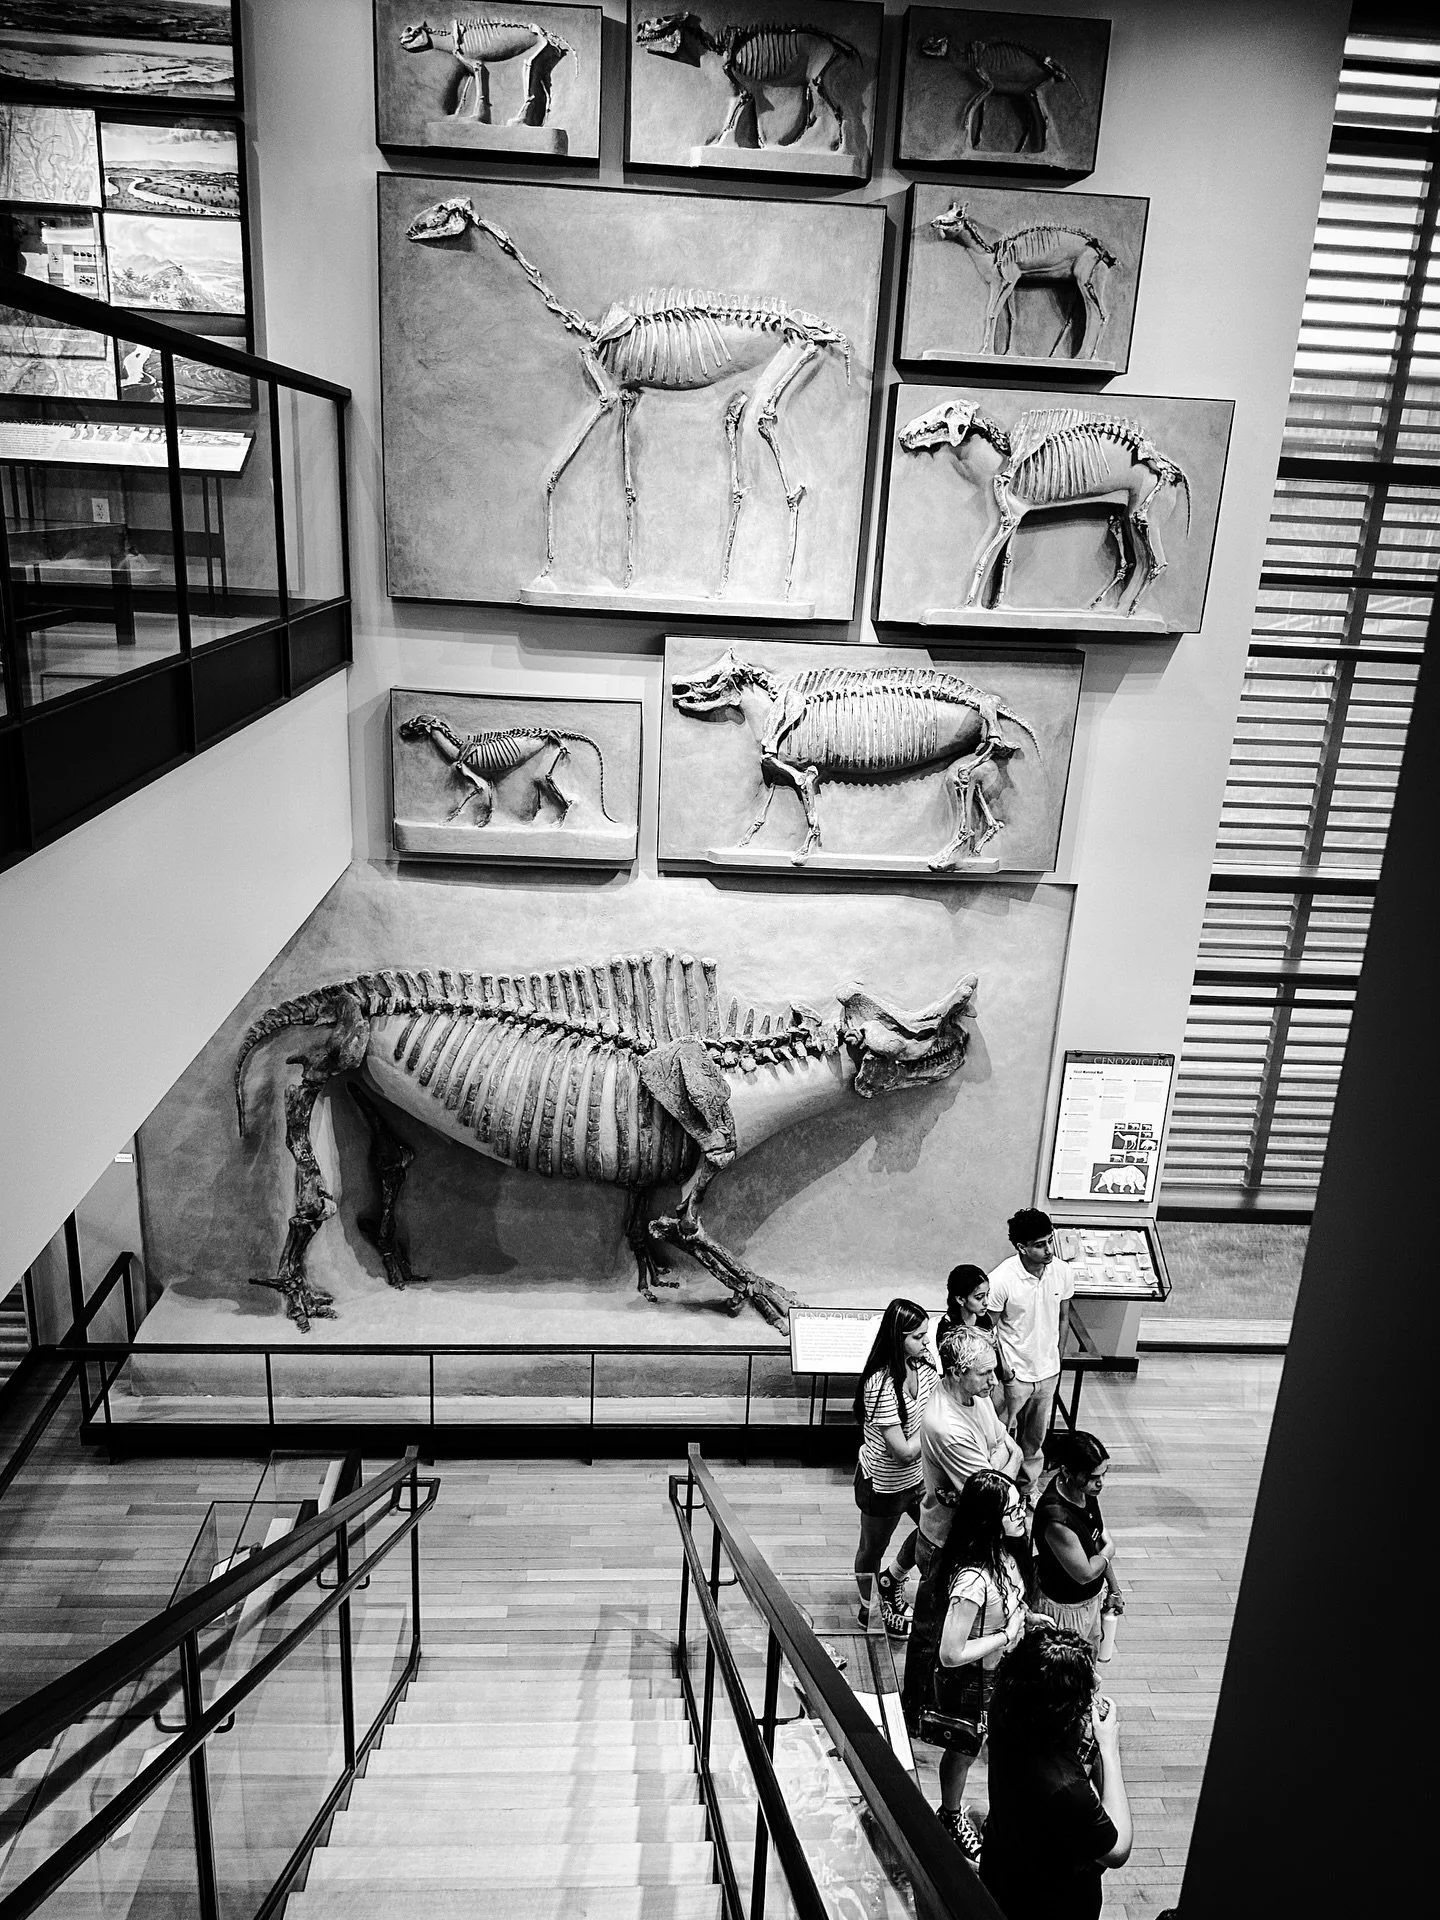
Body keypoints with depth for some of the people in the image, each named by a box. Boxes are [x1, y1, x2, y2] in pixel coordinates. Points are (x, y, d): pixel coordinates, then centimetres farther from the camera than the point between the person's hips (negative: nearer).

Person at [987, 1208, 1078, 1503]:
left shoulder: (1062, 1272, -13)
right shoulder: (1001, 1280, -27)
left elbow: (1063, 1318, 4)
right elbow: (989, 1329, -14)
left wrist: (1057, 1361, 9)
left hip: (1047, 1371, 4)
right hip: (1014, 1374, -4)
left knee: (1036, 1435, 24)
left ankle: (1029, 1485, 46)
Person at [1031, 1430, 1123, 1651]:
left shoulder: (1086, 1490, -14)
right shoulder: (1057, 1519, -39)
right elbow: (1085, 1573, -27)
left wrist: (1114, 1588, 8)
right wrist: (1107, 1552, -9)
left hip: (1092, 1596, 7)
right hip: (1065, 1606, -7)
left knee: (1090, 1655, 29)